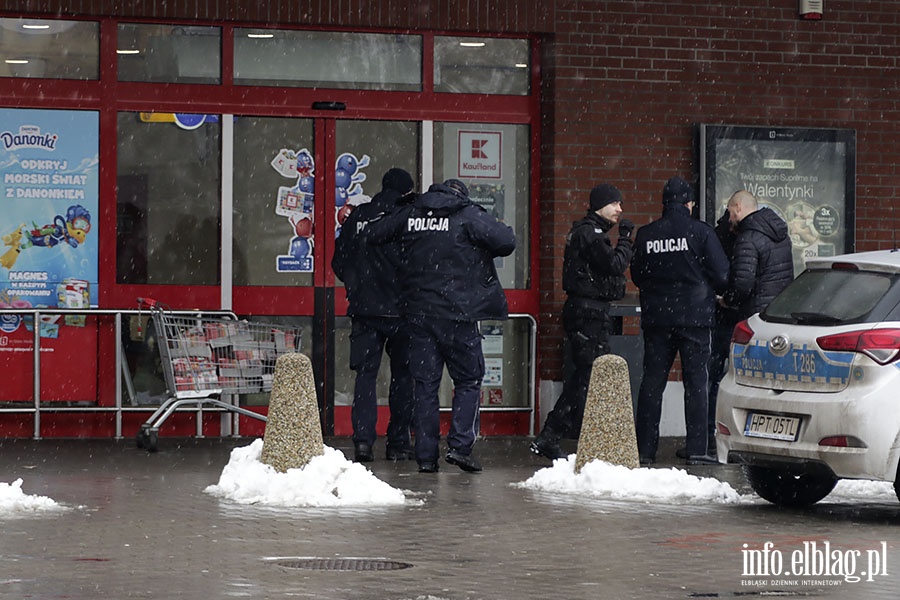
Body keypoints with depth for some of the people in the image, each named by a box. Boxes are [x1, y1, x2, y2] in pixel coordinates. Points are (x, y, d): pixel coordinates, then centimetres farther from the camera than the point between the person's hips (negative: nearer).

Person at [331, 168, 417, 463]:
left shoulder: (357, 217, 5)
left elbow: (339, 263, 10)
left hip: (364, 309, 3)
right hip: (400, 310, -2)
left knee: (366, 374, 4)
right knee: (402, 376, 8)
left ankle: (363, 438, -10)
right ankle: (398, 443, 8)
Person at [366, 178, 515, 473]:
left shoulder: (410, 214, 8)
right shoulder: (469, 216, -5)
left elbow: (371, 235, 11)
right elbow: (506, 242, -12)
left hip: (418, 313, 4)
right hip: (457, 313, -4)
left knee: (425, 383, 7)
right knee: (469, 379, 7)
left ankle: (426, 456, 5)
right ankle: (459, 445, -7)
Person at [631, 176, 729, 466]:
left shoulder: (645, 234, 2)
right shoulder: (700, 232, -7)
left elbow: (637, 276, 11)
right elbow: (722, 276, -6)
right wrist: (711, 292, 15)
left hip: (656, 317, 3)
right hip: (694, 318, -3)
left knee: (652, 382, 7)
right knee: (695, 382, 2)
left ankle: (645, 450, 5)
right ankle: (696, 449, -1)